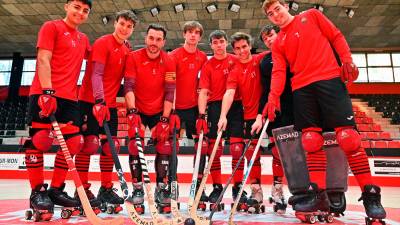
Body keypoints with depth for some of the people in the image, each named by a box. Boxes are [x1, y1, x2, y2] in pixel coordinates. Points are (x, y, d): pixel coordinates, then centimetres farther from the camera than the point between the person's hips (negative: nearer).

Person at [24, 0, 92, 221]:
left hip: (69, 97, 7)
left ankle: (56, 189, 14)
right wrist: (48, 91, -19)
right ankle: (37, 192, 6)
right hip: (45, 93, -6)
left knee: (72, 142, 2)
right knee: (40, 140, -6)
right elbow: (43, 60, -8)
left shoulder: (83, 39, 20)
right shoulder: (52, 27, 2)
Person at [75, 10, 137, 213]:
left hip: (109, 104, 7)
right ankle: (82, 189, 4)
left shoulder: (126, 50, 12)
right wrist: (99, 101, -26)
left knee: (110, 145, 6)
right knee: (90, 143, -8)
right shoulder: (103, 43, -8)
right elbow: (96, 74, -17)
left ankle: (106, 189, 16)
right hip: (91, 101, -7)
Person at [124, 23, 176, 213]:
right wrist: (132, 111, -26)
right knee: (135, 146, -11)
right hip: (137, 111, -1)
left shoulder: (169, 62, -8)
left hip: (159, 112, 1)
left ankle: (162, 189, 9)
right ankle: (138, 188, 5)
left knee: (164, 147, -7)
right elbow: (129, 87, -14)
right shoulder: (133, 57, -10)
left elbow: (169, 93, -10)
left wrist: (165, 119, -14)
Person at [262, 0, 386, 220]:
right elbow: (278, 72, 6)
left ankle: (370, 194, -2)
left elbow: (337, 37, 13)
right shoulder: (278, 43, 19)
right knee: (311, 140, -5)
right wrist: (273, 97, -11)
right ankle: (318, 194, -1)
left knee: (347, 134, -11)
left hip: (329, 79, -3)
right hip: (301, 89, 3)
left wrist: (347, 60, -4)